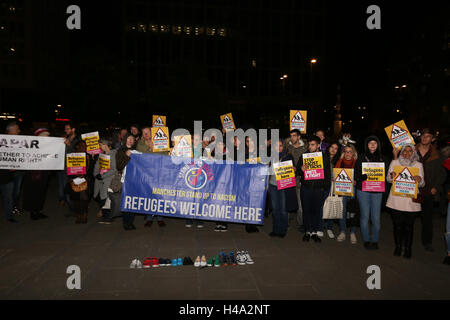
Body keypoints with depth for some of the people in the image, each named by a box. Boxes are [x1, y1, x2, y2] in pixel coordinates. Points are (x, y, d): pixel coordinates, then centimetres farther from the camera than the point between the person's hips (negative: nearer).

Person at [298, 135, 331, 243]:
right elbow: (297, 170, 8)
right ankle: (307, 231, 19)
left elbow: (328, 173, 8)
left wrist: (327, 187, 1)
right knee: (306, 210, 6)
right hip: (306, 188, 1)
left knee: (317, 210, 5)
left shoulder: (324, 157, 4)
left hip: (319, 189, 0)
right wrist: (301, 170, -16)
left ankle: (314, 232, 19)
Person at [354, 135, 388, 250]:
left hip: (377, 191, 2)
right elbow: (357, 174, -2)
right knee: (365, 216, 3)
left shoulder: (382, 159, 10)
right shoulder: (361, 158, 3)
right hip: (363, 190, -1)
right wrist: (366, 177, -19)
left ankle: (375, 241, 15)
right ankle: (366, 240, 15)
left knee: (376, 218, 0)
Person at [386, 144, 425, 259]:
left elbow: (422, 184, 4)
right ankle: (398, 246, 20)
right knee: (397, 224, 4)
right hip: (396, 199, 0)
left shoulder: (418, 165, 6)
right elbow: (388, 179, 6)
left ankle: (407, 248, 17)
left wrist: (419, 180, -20)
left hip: (411, 200, 0)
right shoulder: (394, 162, 7)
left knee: (409, 225, 2)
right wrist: (392, 176, -17)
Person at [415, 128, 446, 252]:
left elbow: (441, 174, 9)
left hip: (428, 192, 1)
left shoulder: (437, 155, 5)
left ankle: (427, 242, 22)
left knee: (427, 217, 8)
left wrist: (436, 187, 0)